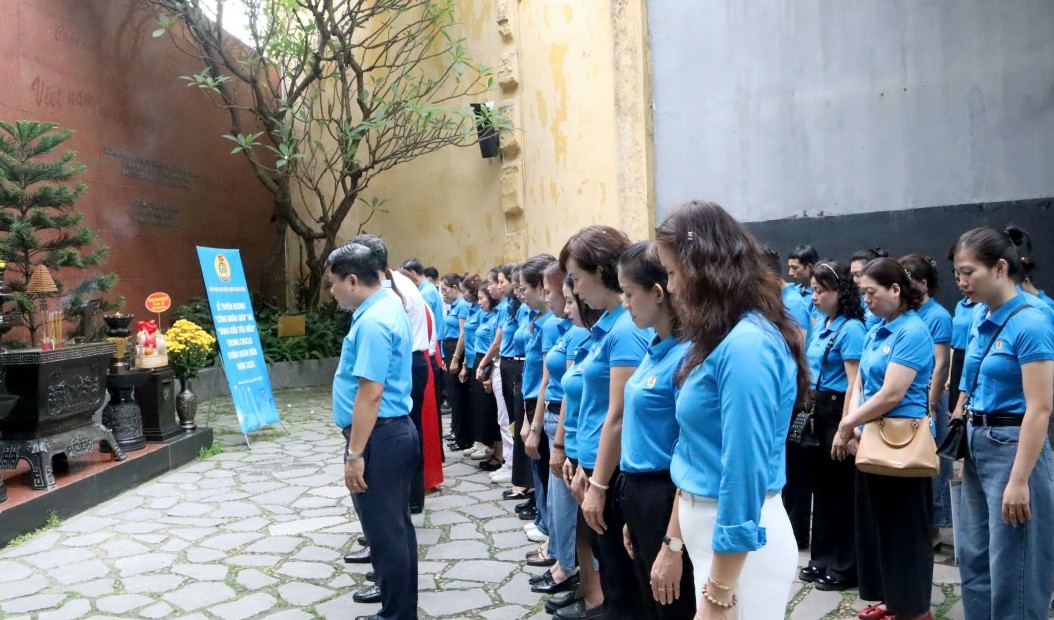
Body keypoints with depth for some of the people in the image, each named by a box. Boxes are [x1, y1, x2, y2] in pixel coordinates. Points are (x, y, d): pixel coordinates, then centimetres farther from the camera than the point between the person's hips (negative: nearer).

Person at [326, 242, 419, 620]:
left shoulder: (372, 321, -21)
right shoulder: (388, 308, 12)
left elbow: (371, 393, -25)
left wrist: (354, 454, -22)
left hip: (379, 437, -10)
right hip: (397, 431, 10)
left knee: (385, 530, 3)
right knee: (396, 525, 21)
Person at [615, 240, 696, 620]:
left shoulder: (686, 354, -20)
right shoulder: (656, 347, 6)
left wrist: (673, 544, -20)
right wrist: (633, 515, 16)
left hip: (667, 499, -9)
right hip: (639, 492, 9)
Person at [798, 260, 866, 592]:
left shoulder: (851, 328, -14)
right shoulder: (820, 325, 11)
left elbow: (854, 384, -18)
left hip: (838, 412, -8)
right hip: (817, 410, 8)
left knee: (841, 489, 3)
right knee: (821, 483, 15)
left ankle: (845, 567, 16)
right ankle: (822, 558, 28)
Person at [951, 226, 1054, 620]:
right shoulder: (981, 323, 8)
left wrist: (1019, 481, -21)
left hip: (1012, 446, -8)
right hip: (977, 445, 8)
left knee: (1011, 569, 3)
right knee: (973, 557, 17)